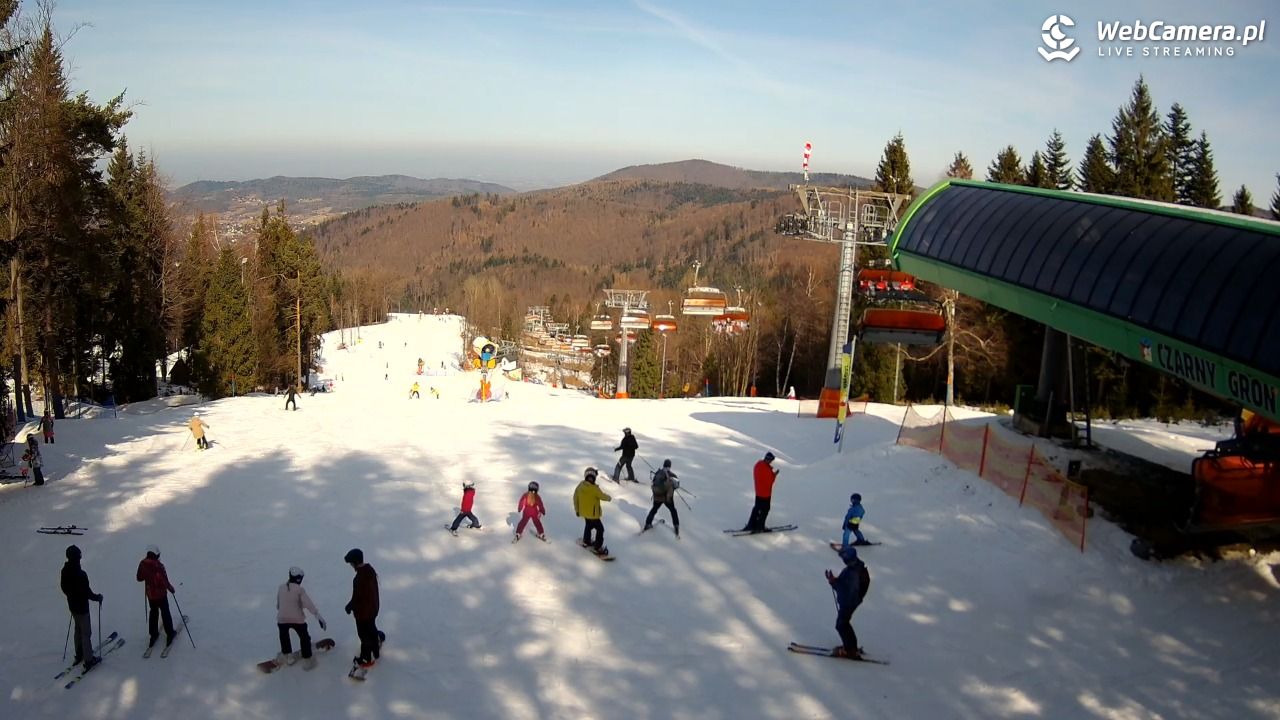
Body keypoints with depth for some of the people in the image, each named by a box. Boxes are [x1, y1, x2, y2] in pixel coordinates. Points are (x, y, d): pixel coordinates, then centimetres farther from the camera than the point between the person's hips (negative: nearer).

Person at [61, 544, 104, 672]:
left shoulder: (65, 571, -6)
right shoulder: (81, 574, -30)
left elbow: (64, 588, 8)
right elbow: (87, 592, -24)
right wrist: (98, 597, -6)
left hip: (72, 605, 8)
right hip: (82, 607, -8)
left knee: (78, 629, 24)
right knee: (86, 632, 3)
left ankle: (79, 655, 36)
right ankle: (88, 660, 10)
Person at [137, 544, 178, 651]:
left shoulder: (142, 564, -11)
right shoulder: (158, 565, -27)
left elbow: (139, 578, 2)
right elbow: (164, 580, -23)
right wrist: (171, 588, -6)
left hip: (150, 594, 4)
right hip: (161, 594, -4)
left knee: (153, 613, 22)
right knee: (165, 613, 11)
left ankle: (153, 634, 29)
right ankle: (170, 634, 21)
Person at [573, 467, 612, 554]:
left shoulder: (580, 485, -9)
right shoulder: (594, 489, -30)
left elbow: (575, 497, 2)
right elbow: (603, 496, -14)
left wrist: (577, 509, 16)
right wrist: (609, 498, 10)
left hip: (584, 512, 7)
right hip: (593, 514, -7)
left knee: (588, 525, 31)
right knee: (600, 529, 8)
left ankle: (586, 541, 47)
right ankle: (598, 548, 12)